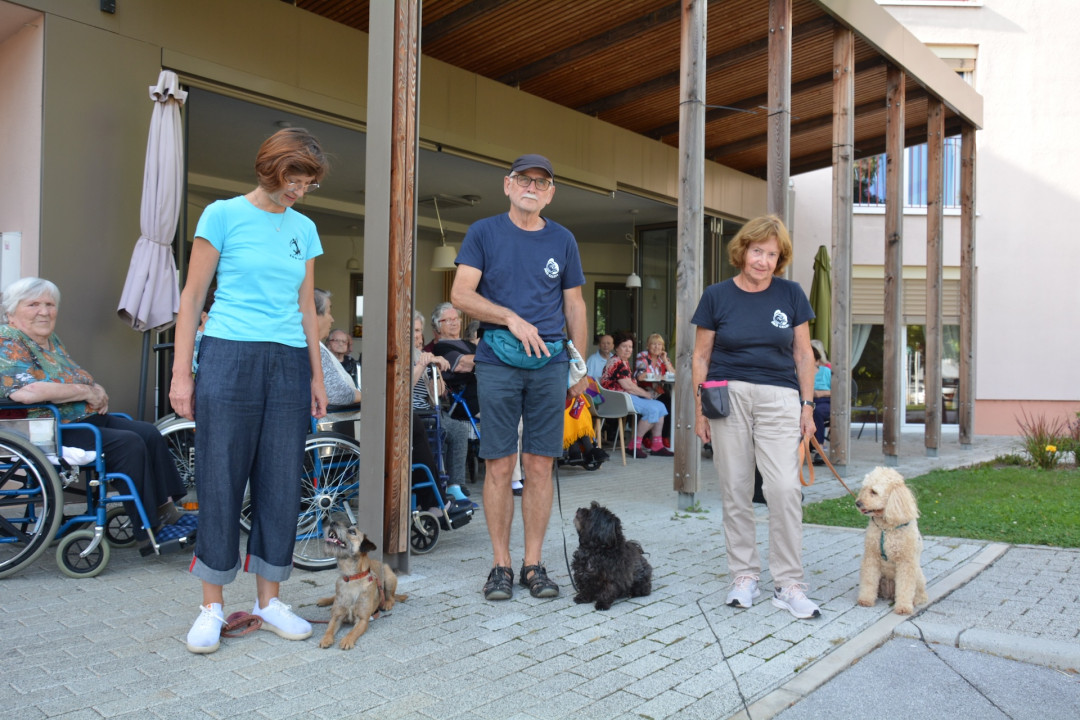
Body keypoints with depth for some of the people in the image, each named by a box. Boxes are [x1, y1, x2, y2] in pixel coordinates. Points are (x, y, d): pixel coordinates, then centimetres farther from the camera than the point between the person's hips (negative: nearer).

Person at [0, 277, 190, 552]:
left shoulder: (51, 339, 17)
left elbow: (77, 380, 27)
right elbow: (27, 392, -29)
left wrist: (96, 390, 2)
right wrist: (86, 391, -18)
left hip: (86, 417, 10)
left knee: (149, 433, -5)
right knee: (128, 444, -24)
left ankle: (166, 509, -4)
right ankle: (149, 531, -20)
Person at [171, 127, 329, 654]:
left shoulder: (304, 229, 13)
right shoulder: (224, 215, 1)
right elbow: (192, 297, 1)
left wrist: (317, 376, 15)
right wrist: (181, 372, -5)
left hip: (289, 364, 4)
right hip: (229, 356, -4)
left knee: (281, 484, 5)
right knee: (221, 481, -1)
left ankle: (269, 600, 17)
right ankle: (212, 606, 11)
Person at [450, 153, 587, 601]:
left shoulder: (562, 240, 12)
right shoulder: (484, 233, 6)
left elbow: (575, 307, 15)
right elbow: (461, 294, -3)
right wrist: (513, 319, -14)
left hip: (550, 363, 2)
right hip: (498, 361, -2)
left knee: (540, 465, 3)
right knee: (500, 466, 0)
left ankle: (534, 564, 14)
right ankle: (501, 565, 11)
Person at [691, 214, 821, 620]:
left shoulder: (791, 295, 7)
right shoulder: (717, 296, 4)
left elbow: (803, 354, 11)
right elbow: (701, 356, 7)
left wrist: (807, 405, 6)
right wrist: (699, 409, 4)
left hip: (779, 398, 0)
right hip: (728, 396, 0)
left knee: (785, 488, -9)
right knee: (735, 491, 3)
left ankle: (788, 584, 2)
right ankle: (745, 576, 17)